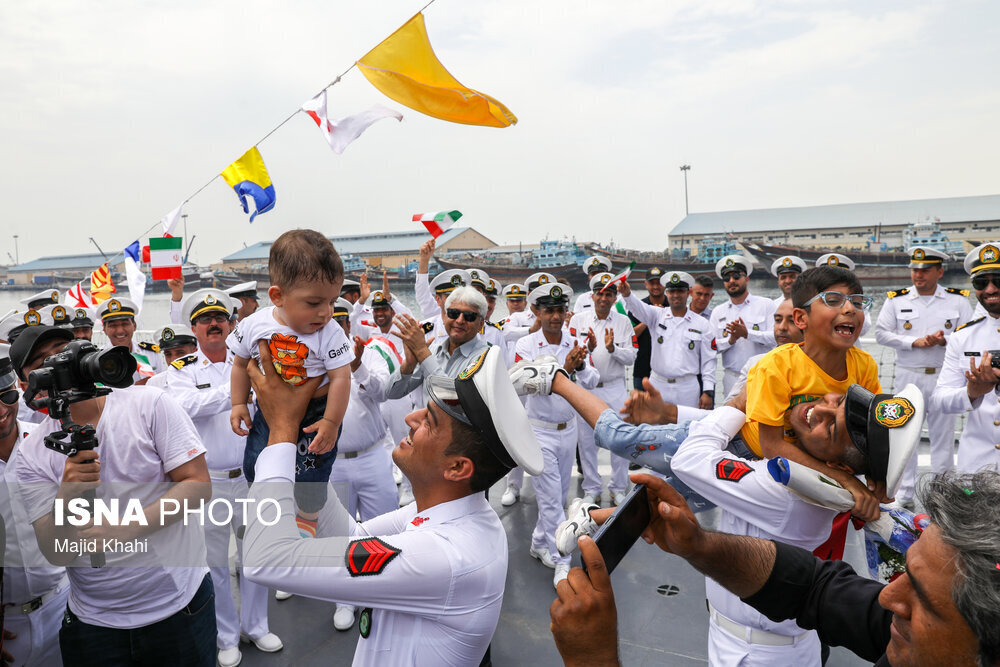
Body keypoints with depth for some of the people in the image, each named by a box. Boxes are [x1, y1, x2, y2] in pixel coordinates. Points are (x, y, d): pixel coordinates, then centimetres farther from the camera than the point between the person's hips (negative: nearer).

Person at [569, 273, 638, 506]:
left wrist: (612, 348, -21)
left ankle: (618, 488, 21)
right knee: (586, 441, 7)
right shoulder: (578, 320, -2)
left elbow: (631, 356, -3)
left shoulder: (623, 321, 1)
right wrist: (589, 347, -27)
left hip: (615, 388, 0)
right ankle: (591, 489, 23)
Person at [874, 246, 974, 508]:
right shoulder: (896, 299, 2)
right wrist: (915, 342, -12)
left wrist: (944, 340, -17)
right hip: (908, 376, 0)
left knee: (943, 434, 6)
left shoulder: (958, 300, 4)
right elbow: (881, 333, -1)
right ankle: (904, 495, 15)